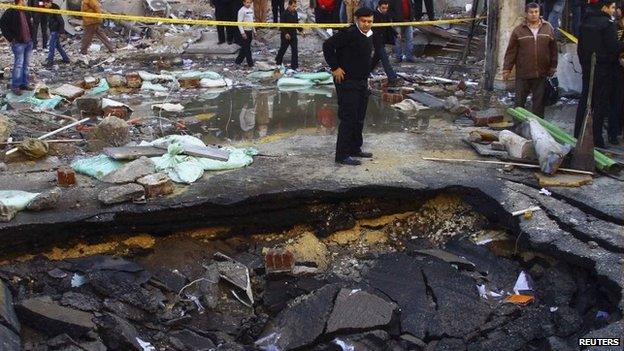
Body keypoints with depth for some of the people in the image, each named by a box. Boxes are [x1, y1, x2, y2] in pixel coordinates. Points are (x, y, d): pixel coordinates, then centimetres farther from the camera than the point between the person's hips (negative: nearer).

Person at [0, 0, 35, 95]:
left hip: (29, 42, 7)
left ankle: (24, 84, 20)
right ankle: (15, 86, -1)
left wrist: (31, 37, 15)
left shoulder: (26, 12, 12)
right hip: (18, 43, -7)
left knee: (26, 64, 11)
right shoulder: (10, 12, -11)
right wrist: (11, 38, -14)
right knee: (19, 64, -7)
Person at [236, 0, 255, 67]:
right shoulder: (242, 11, -13)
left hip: (250, 31, 8)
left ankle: (238, 61, 23)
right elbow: (239, 22, -16)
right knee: (247, 48, -2)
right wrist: (242, 33, -19)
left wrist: (253, 31, 17)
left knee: (244, 48, 13)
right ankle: (250, 62, 4)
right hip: (245, 31, -8)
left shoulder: (251, 10, 10)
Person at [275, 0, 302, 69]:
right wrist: (285, 33, -29)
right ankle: (278, 61, 34)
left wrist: (301, 30, 6)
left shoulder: (295, 13, 3)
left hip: (293, 34, 6)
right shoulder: (284, 14, -18)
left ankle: (294, 65, 9)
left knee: (295, 50, 3)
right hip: (285, 35, -5)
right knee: (283, 49, 12)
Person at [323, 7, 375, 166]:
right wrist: (335, 67, -19)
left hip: (362, 82, 9)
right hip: (347, 82, -9)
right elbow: (327, 46, -21)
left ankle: (355, 148, 30)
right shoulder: (349, 33, -18)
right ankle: (342, 155, -4)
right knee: (348, 118, -9)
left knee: (359, 118, 16)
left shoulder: (369, 36, 11)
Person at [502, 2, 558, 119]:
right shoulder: (518, 30, 0)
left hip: (541, 74, 1)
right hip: (523, 74, -1)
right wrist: (507, 69, -2)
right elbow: (511, 51, 0)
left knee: (539, 101, 6)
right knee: (520, 101, 4)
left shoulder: (548, 28, 5)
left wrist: (553, 67, 9)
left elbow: (553, 50, 10)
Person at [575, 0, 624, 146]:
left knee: (585, 100, 13)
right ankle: (596, 139, 1)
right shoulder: (608, 23, -14)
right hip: (603, 69, -7)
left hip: (587, 67, 7)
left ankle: (578, 135, 17)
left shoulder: (586, 22, 9)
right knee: (600, 103, -1)